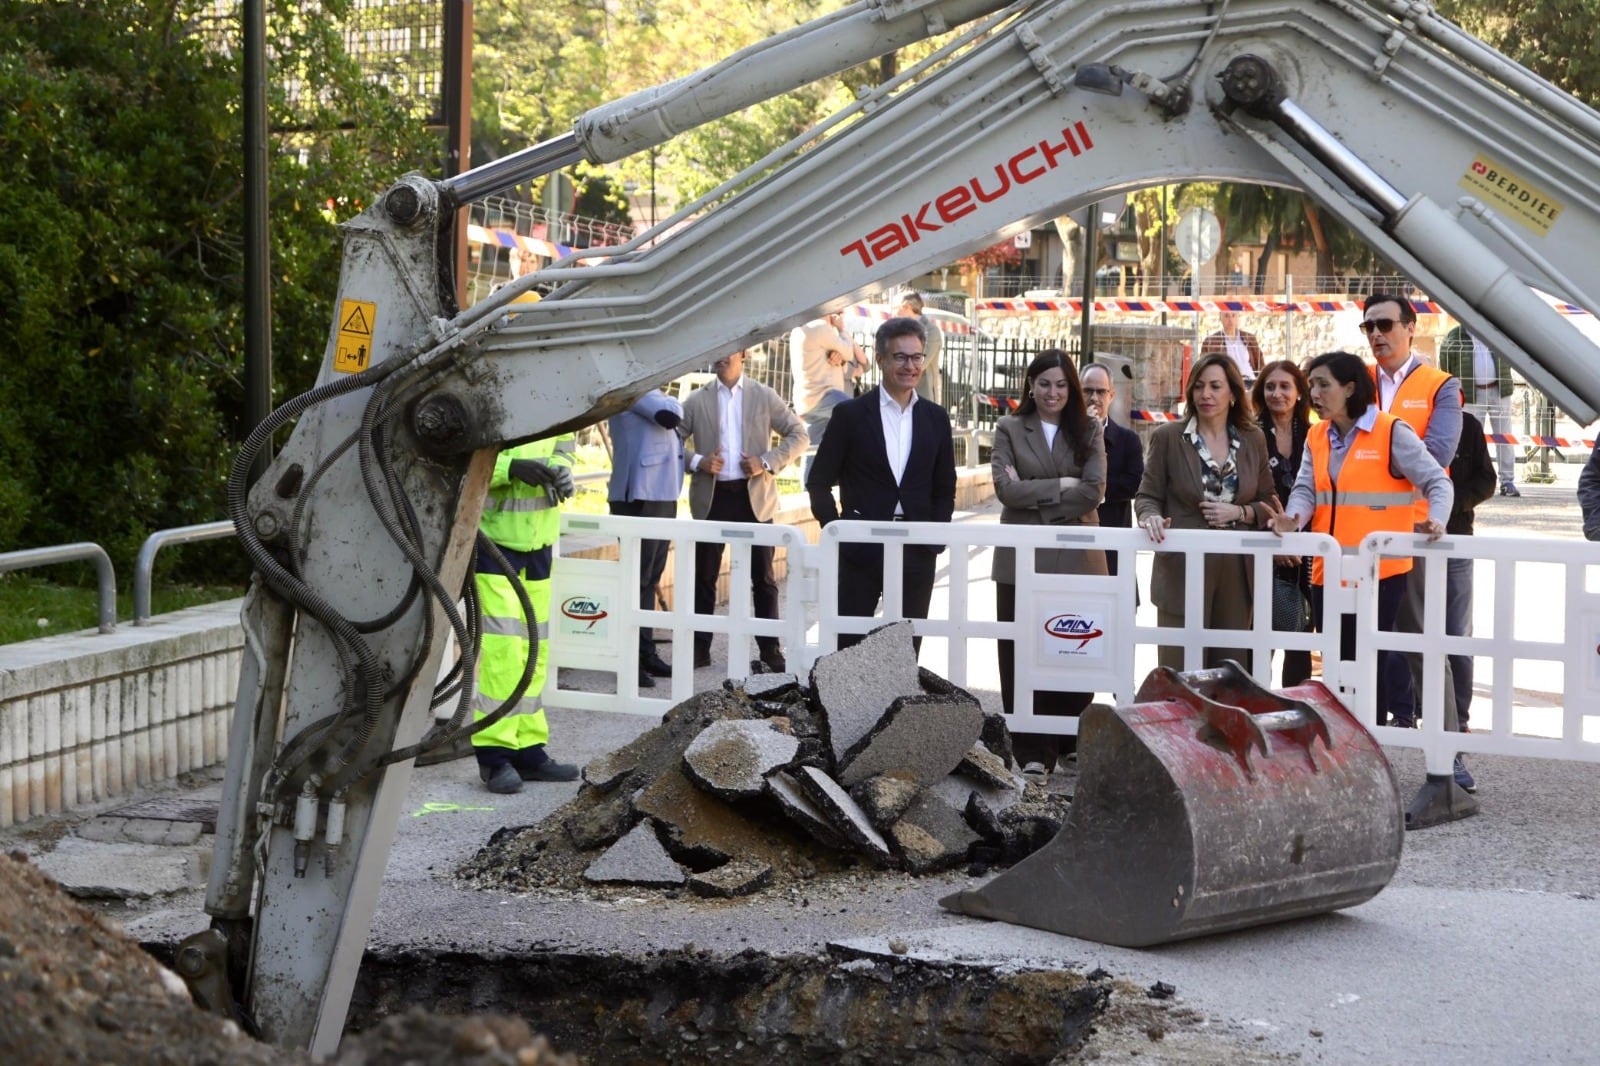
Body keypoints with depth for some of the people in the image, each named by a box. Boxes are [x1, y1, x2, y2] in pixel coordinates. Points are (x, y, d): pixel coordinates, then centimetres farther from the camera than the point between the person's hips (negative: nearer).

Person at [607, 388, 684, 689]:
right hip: (640, 496, -10)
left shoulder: (647, 389, 17)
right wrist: (673, 403, -3)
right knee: (637, 577, -6)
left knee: (650, 578, 14)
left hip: (661, 494, 10)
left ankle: (645, 653, 21)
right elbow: (670, 415, -23)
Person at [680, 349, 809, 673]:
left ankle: (770, 649, 9)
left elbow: (798, 434, 5)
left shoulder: (764, 397, 4)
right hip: (712, 497, 1)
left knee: (763, 576, 3)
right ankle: (699, 647, 11)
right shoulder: (697, 400, 6)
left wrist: (768, 461, -9)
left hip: (754, 496, -1)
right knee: (705, 575, 4)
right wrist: (697, 462, -11)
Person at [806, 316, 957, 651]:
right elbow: (819, 482, 2)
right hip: (860, 549, -3)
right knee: (847, 646, 0)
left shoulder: (936, 418, 9)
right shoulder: (851, 414, 0)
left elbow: (945, 487, 15)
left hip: (916, 551, 3)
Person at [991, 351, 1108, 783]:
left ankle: (1072, 746, 12)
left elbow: (1094, 489, -3)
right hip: (1022, 559, 0)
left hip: (1075, 557, 0)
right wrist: (1061, 486, -8)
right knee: (1023, 654, -2)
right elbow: (1006, 488, -5)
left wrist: (1034, 497, -8)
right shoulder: (1010, 429, 7)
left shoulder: (1088, 430, 9)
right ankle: (1032, 752, 2)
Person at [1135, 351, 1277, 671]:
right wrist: (1151, 517, -18)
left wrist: (1239, 512, -7)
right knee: (1179, 670, -3)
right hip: (1182, 572, -2)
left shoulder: (1253, 439, 10)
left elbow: (1268, 504, 12)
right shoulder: (1168, 437, 3)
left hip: (1237, 573, 2)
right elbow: (1146, 496, 4)